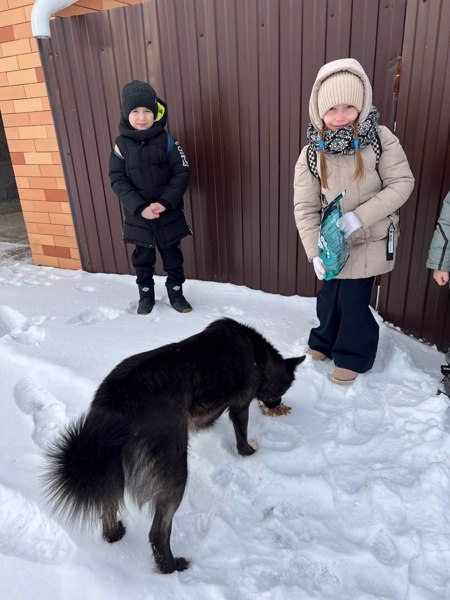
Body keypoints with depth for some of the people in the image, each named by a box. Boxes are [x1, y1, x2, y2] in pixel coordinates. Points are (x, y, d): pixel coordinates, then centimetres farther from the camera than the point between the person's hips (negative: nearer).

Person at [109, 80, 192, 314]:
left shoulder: (166, 141, -6)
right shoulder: (122, 144, -4)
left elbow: (181, 173, -8)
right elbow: (117, 180, -7)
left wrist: (165, 202, -19)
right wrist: (139, 207, -19)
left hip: (168, 213, -1)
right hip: (137, 215, 1)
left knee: (173, 257, 10)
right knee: (142, 258, 13)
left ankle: (176, 293, 29)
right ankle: (146, 296, 31)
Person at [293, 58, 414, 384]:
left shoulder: (381, 139, -11)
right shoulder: (312, 154, -7)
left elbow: (402, 183, -10)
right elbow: (305, 207, -7)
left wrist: (360, 216, -21)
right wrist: (315, 251, -14)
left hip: (370, 241, -2)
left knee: (354, 301, 2)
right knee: (329, 297, 13)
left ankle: (353, 356, 26)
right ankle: (324, 342, 41)